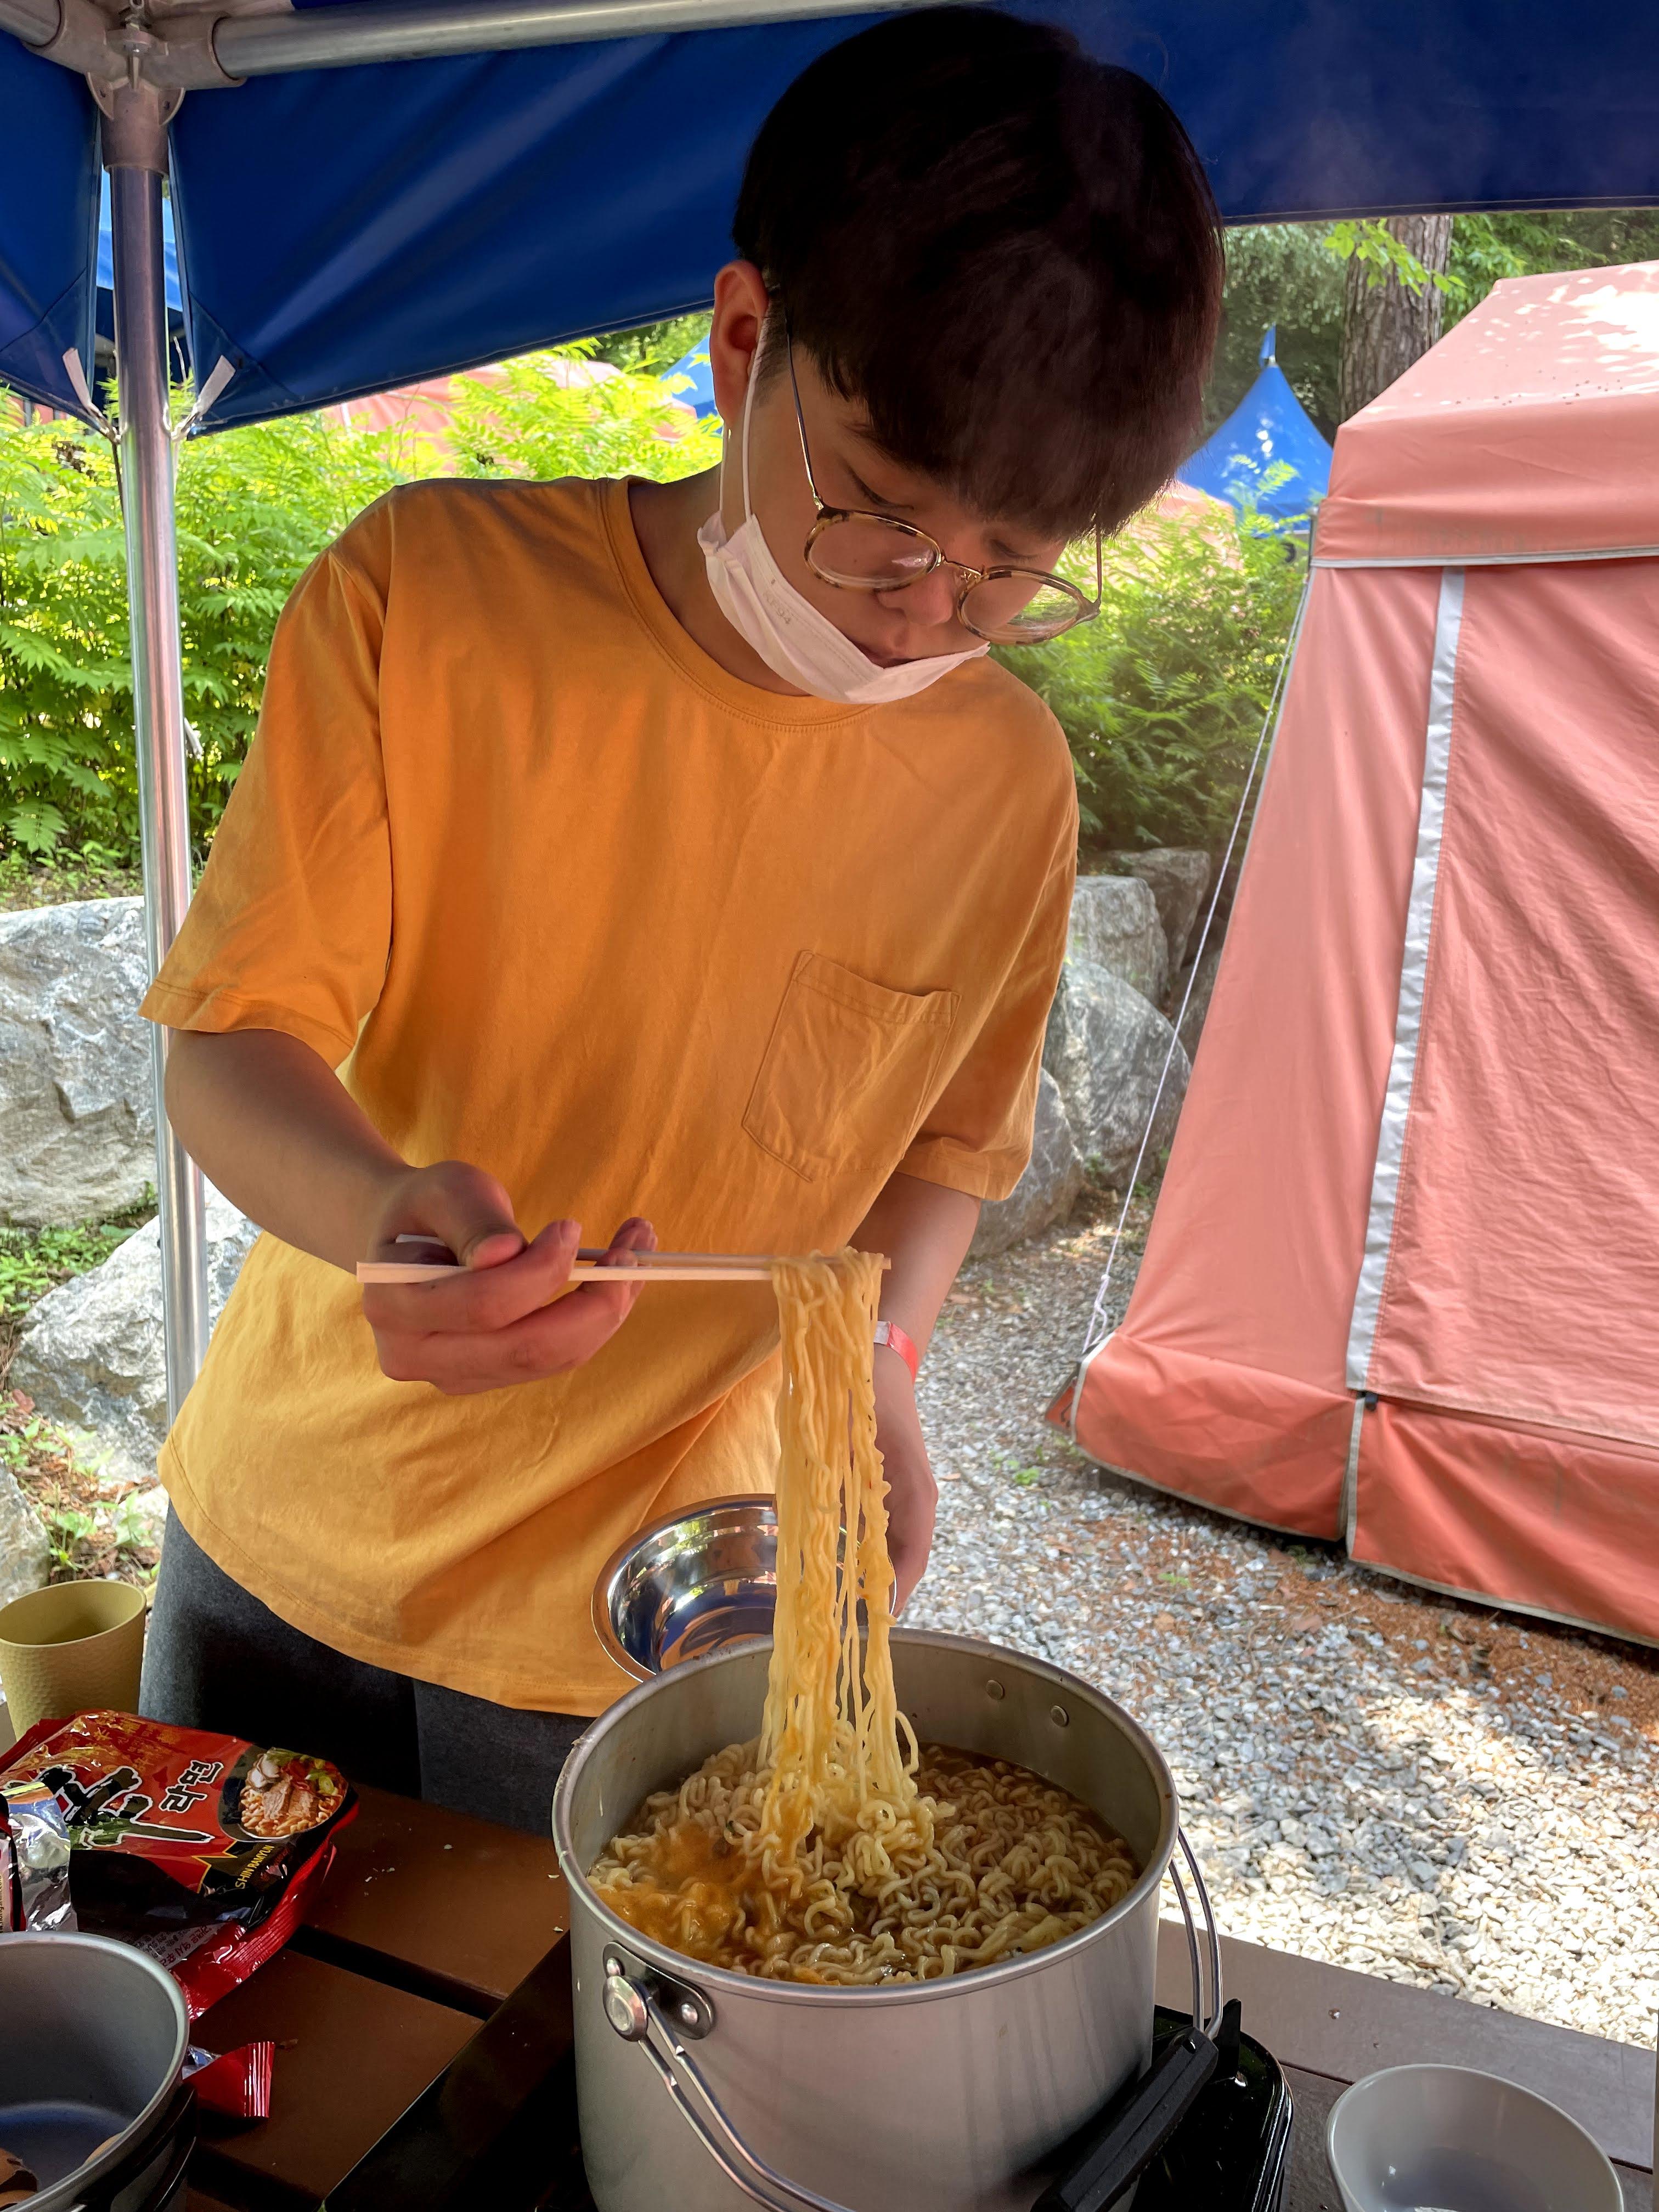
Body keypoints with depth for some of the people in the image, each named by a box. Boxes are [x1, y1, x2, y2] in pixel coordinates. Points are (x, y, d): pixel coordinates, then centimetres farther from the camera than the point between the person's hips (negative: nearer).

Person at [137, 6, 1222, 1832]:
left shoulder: (1008, 782, -11)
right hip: (278, 1541, 1)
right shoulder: (430, 591, -16)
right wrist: (385, 1206, -36)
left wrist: (876, 1356, -15)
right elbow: (229, 1041, -14)